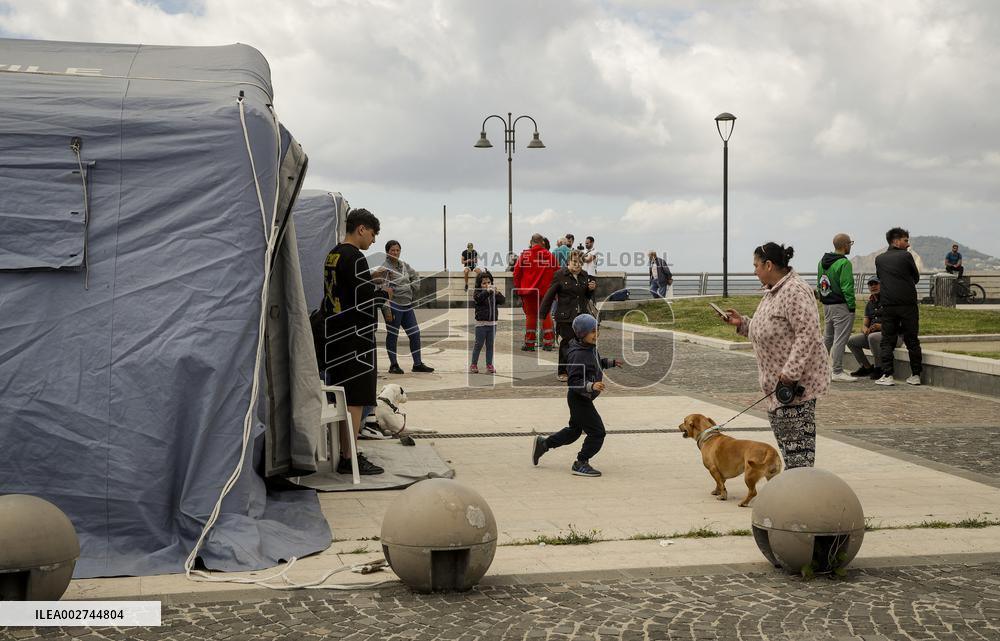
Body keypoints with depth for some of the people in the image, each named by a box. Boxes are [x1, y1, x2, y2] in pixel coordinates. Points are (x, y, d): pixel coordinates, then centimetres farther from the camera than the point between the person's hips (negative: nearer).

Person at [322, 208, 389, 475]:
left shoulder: (332, 255, 13)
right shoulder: (354, 258, -15)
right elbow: (364, 302, -18)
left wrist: (370, 279, 18)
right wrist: (383, 293, 0)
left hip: (335, 335, 10)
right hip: (355, 338, -10)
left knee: (344, 397, 15)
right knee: (355, 399, -6)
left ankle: (345, 452, 21)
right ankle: (349, 460, -5)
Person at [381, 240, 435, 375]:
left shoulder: (404, 265, 9)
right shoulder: (385, 267, -11)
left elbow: (416, 276, 25)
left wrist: (411, 286, 7)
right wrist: (387, 310, -19)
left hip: (407, 305, 7)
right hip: (393, 305, -7)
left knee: (415, 334, 7)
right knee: (392, 335, 3)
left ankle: (417, 363, 16)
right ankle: (393, 365, 12)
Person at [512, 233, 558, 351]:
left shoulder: (524, 255, -5)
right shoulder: (550, 256, -2)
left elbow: (517, 273, -1)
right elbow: (556, 274, 3)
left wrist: (517, 289, 9)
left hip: (528, 290, -1)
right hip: (545, 291, 1)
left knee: (530, 315, 7)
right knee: (546, 315, 10)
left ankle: (529, 344, 8)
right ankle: (548, 343, 9)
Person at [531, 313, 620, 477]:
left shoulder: (591, 348, 5)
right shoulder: (578, 355, -25)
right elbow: (575, 381, -28)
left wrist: (611, 363, 17)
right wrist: (591, 386, -41)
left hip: (584, 398, 10)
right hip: (579, 398, -10)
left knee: (574, 430, 24)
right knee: (597, 432, -9)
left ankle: (543, 444, 37)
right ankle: (580, 464, 2)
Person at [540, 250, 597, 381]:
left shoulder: (584, 275, 10)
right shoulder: (560, 275, -5)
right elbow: (550, 295, -4)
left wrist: (591, 289, 0)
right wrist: (542, 315, -5)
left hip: (581, 316, 5)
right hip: (565, 317, -5)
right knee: (566, 345, -3)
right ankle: (562, 372, 10)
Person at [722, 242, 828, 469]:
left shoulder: (795, 291, -18)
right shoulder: (772, 292, 15)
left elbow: (807, 334, -24)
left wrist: (791, 373, -27)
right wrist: (742, 323, 12)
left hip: (796, 381, -11)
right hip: (778, 379, 11)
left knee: (796, 437, -9)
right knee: (782, 434, 15)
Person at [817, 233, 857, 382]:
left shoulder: (822, 262, 11)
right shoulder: (844, 263, -16)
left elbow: (819, 284, 15)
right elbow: (847, 287, -18)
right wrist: (851, 306, -12)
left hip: (826, 305, 9)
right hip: (841, 306, -9)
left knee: (828, 337, 20)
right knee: (840, 339, -4)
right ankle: (838, 372, -2)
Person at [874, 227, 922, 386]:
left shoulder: (879, 259, 7)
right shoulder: (906, 256, -3)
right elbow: (916, 278, 7)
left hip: (888, 306, 2)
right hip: (908, 304, -2)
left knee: (887, 341, 5)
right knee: (912, 340, 7)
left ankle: (887, 375, -3)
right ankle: (915, 375, 10)